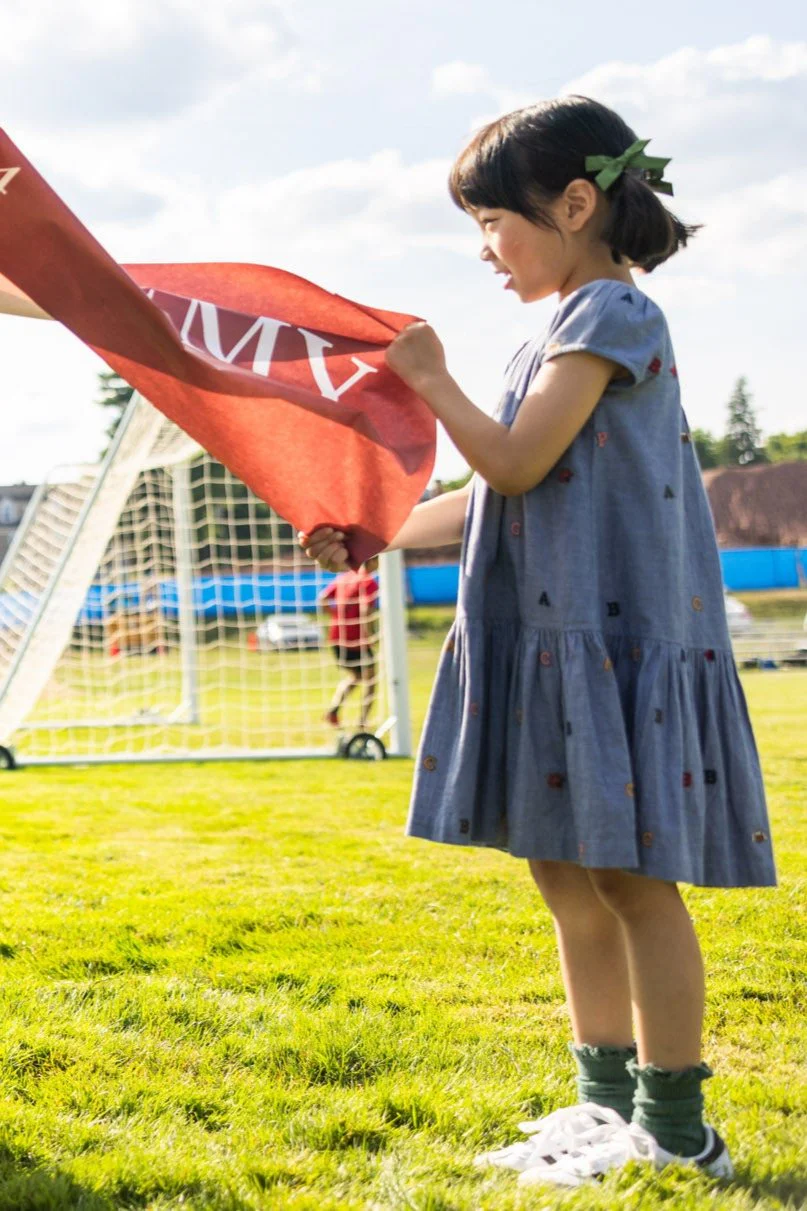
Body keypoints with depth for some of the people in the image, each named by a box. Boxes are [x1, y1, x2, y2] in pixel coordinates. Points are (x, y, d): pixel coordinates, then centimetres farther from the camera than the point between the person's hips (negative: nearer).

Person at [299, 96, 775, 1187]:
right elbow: (493, 497, 23)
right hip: (557, 641, 9)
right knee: (567, 876, 12)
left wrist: (434, 383, -1)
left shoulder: (612, 311, -9)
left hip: (619, 637, -9)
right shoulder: (560, 337, 20)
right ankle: (609, 1098, 21)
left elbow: (518, 463, -16)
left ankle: (672, 1128, 3)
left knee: (631, 877, -5)